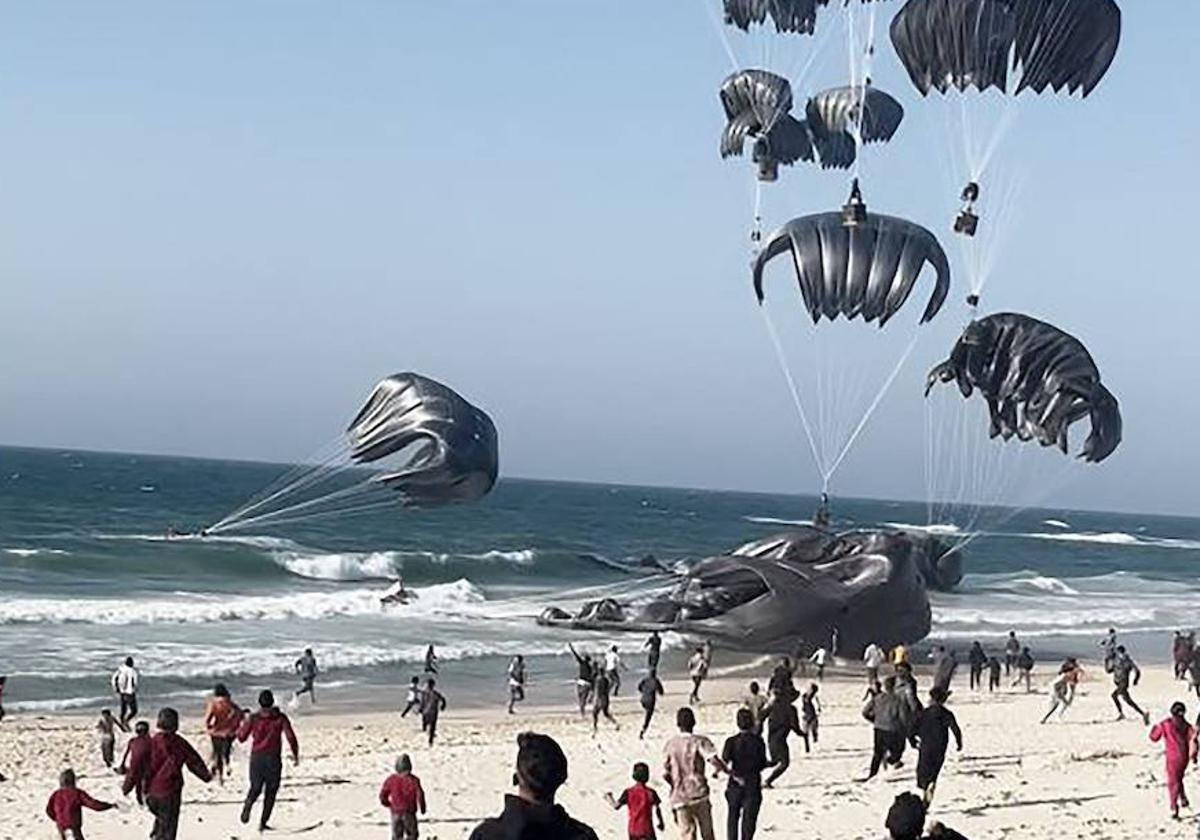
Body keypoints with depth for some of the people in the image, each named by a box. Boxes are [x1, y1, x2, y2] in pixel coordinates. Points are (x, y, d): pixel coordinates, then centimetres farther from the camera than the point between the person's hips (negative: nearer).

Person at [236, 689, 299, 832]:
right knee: (270, 791, 9)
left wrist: (241, 726, 26)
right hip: (273, 758, -1)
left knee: (255, 788, 17)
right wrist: (295, 754, 5)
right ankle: (263, 822, 2)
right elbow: (290, 737, -8)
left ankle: (248, 805, -15)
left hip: (256, 757, 1)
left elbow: (242, 737, 7)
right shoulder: (280, 718, -4)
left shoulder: (253, 719, -2)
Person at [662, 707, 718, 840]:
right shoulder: (699, 741, -4)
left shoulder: (670, 745, 6)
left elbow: (665, 774, 4)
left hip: (679, 798, 2)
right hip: (699, 794, -2)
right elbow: (713, 759, -19)